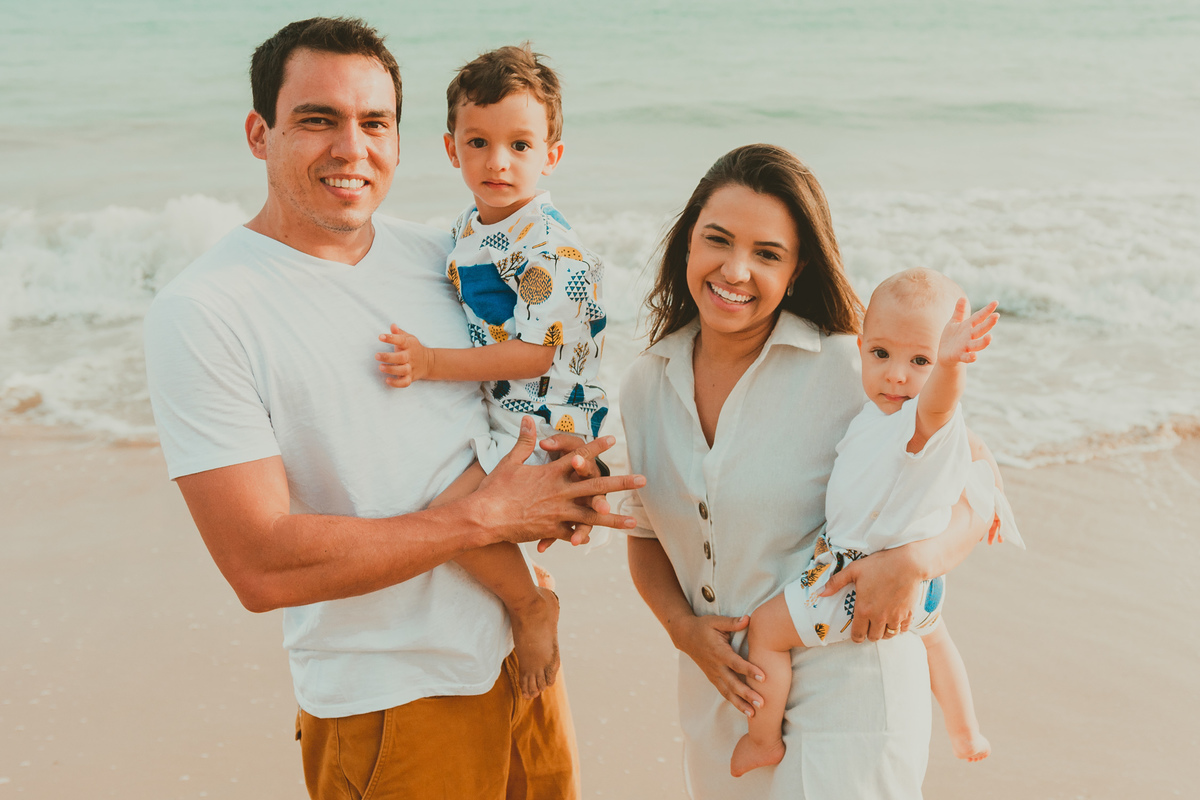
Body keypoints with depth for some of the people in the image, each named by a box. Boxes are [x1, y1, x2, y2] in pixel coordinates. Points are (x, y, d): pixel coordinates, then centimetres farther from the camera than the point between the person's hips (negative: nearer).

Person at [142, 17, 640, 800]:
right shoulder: (197, 315, -16)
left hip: (521, 648, 6)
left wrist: (566, 466, -9)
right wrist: (486, 515, -19)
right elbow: (262, 568, -22)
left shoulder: (437, 256, 1)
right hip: (388, 701, -5)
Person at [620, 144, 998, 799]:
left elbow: (972, 502, -6)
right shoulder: (646, 384, 0)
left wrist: (911, 561, -25)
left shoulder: (851, 371, -15)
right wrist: (683, 627, -5)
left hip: (846, 690, -4)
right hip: (719, 690, 5)